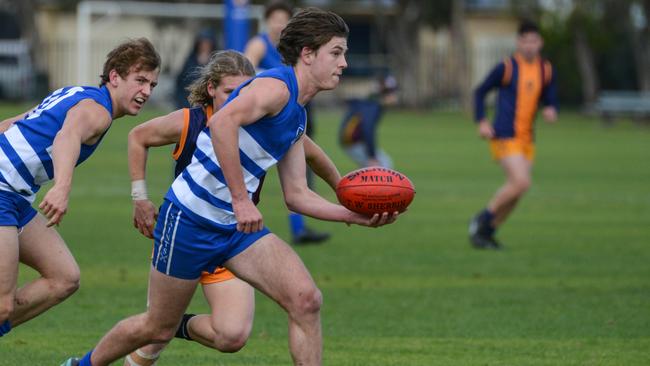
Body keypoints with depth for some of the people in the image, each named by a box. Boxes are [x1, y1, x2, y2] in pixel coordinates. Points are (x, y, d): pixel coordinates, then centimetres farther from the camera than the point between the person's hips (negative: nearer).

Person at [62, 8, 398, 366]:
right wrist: (241, 199, -33)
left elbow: (296, 195, 15)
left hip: (238, 227, 8)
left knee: (306, 299, -13)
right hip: (191, 218, -8)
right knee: (158, 328, 8)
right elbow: (223, 121, -34)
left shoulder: (297, 118, 12)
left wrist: (357, 216, 3)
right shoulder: (276, 85, -16)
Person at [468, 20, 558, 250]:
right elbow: (480, 92, 2)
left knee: (515, 191, 4)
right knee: (521, 182, -20)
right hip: (504, 135, -6)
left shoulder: (546, 71, 8)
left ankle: (487, 232, 18)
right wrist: (481, 122, -10)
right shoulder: (506, 68, -7)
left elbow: (550, 99, 15)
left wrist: (551, 110, -9)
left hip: (526, 138, 6)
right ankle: (482, 220, -4)